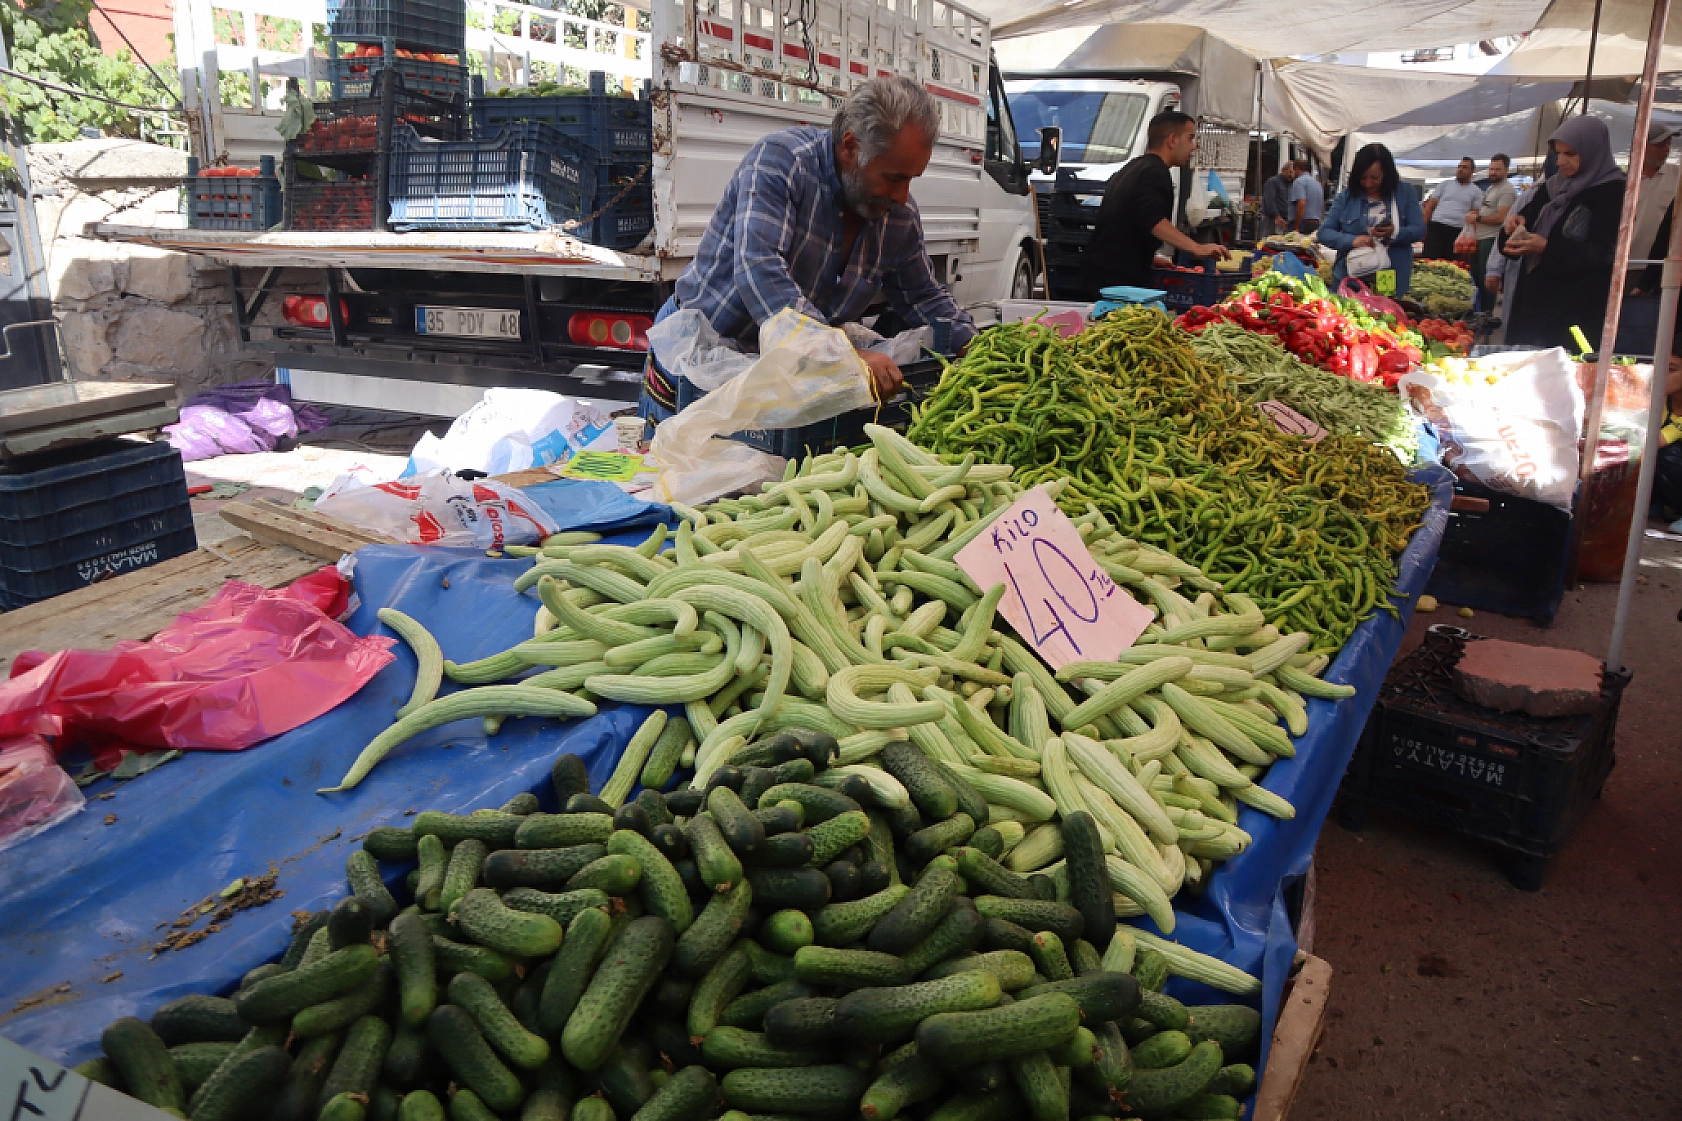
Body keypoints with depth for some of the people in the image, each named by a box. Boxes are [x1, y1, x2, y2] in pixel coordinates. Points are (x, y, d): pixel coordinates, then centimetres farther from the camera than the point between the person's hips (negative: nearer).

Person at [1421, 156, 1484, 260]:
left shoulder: (1476, 192, 11)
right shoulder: (1445, 184, 12)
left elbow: (1476, 215, 8)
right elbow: (1430, 205, 9)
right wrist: (1423, 227, -1)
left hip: (1458, 231, 0)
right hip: (1436, 227, 0)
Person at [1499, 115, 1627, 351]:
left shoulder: (1612, 192, -7)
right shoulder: (1555, 185, 13)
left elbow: (1604, 253, -14)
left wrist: (1547, 248, -23)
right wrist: (1517, 222, -4)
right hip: (1534, 295, 7)